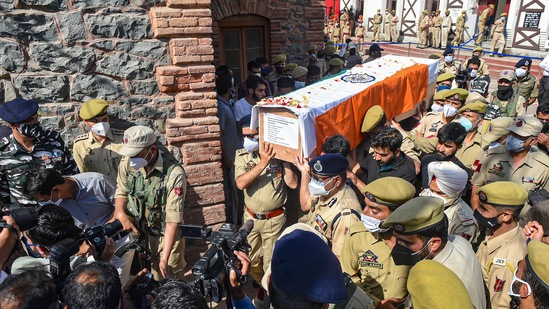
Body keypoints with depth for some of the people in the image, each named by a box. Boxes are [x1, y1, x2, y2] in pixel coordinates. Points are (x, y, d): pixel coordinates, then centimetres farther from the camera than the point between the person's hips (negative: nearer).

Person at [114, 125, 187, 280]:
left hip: (166, 236, -4)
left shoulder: (174, 174, -28)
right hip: (136, 231, 4)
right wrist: (120, 213, -14)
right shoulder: (127, 163, -11)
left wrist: (165, 258, -28)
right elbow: (121, 192, 8)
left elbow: (173, 219, -27)